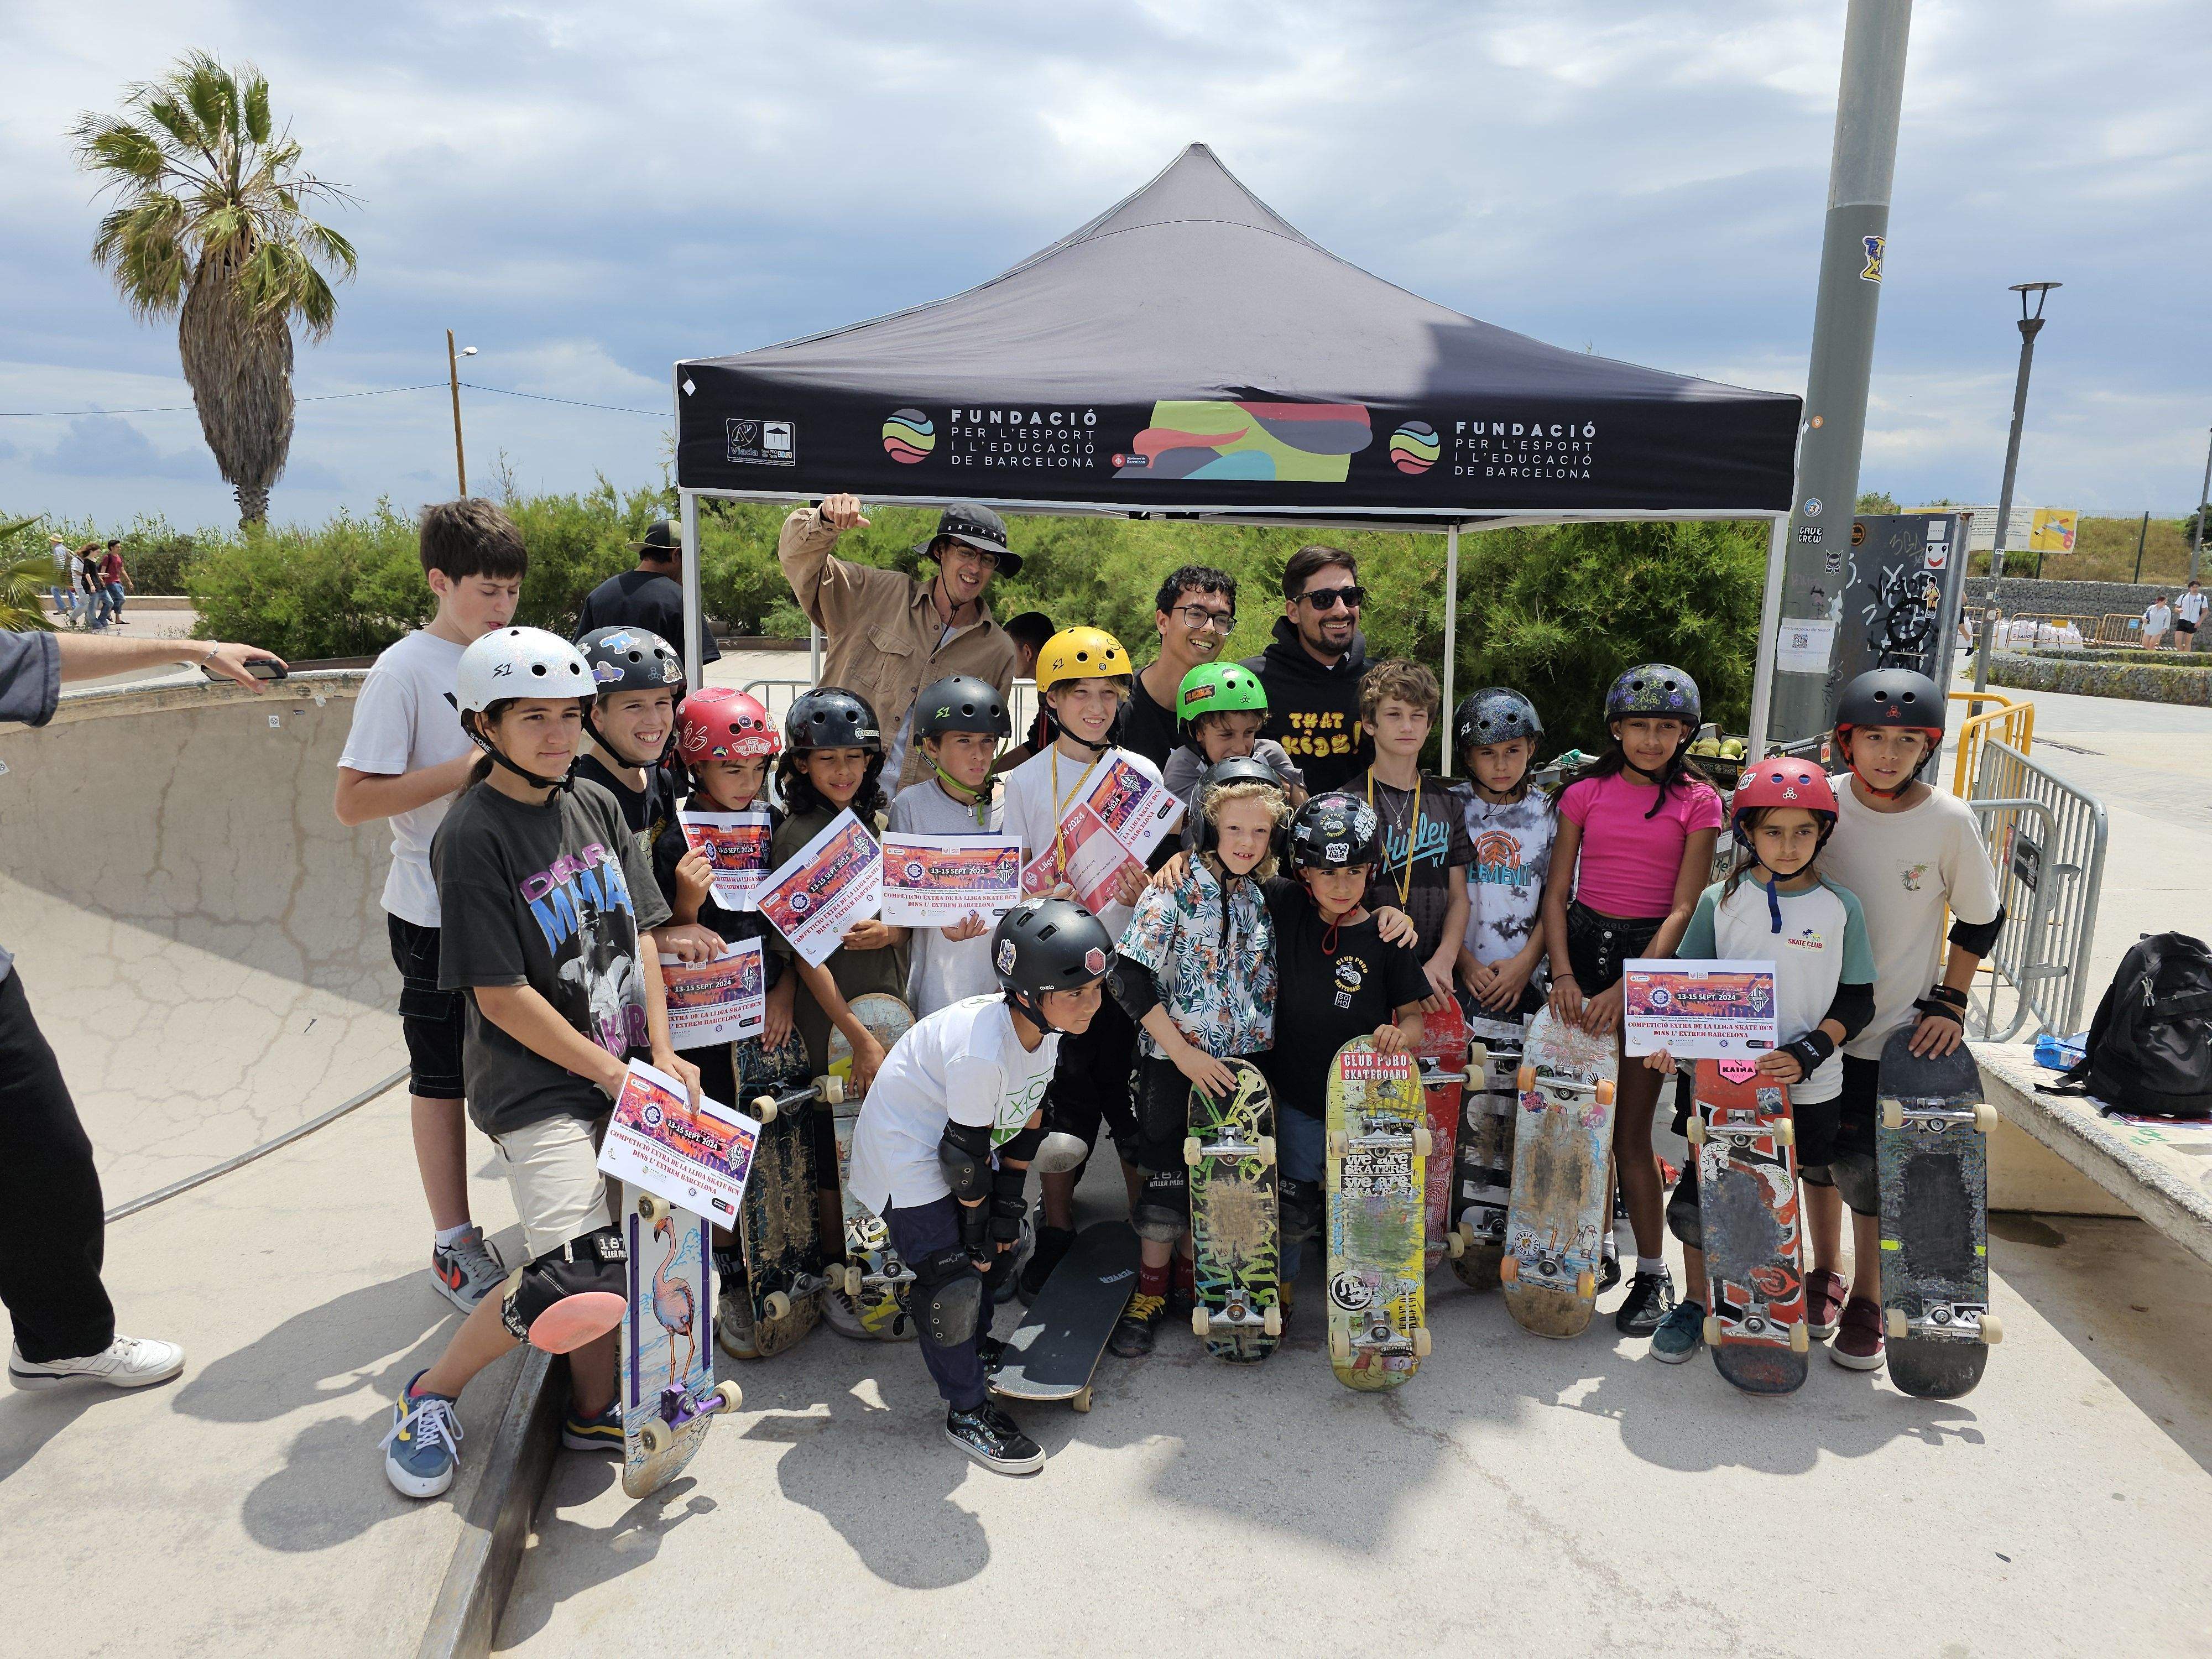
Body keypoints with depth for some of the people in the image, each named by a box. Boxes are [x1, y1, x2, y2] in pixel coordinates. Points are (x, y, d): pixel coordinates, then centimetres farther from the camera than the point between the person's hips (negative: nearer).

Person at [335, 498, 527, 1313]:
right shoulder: (404, 672, -12)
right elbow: (353, 801, -17)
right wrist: (467, 769, -23)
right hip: (438, 912, -6)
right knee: (443, 1077, 7)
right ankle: (454, 1244, 20)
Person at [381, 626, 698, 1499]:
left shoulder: (596, 805, 8)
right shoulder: (473, 835, -13)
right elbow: (502, 997, -15)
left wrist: (663, 1056, 0)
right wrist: (610, 1071, -12)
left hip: (622, 1076, 7)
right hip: (536, 1087, -7)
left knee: (611, 1256, 12)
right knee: (580, 1274, -14)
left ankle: (593, 1409, 33)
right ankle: (430, 1396, 10)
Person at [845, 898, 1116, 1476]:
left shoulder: (1043, 1027, -11)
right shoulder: (982, 1050, -38)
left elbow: (1029, 1117, 1)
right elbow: (966, 1153, -26)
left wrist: (1009, 1202, 5)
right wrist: (977, 1227, -12)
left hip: (954, 1139, 9)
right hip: (905, 1151, -9)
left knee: (1002, 1240, 16)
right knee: (952, 1273, -9)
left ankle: (973, 1348, 41)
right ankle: (967, 1412, 9)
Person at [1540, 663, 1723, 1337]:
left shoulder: (1697, 801, -1)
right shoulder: (1585, 792, 6)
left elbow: (1684, 907, -7)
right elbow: (1557, 890, 4)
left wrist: (1628, 987, -16)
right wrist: (1562, 972, -10)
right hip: (1584, 944, 3)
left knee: (1630, 1128, -2)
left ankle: (1653, 1273, 12)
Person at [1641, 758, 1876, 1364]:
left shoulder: (1841, 908, -2)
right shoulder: (1721, 901, -1)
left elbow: (1858, 1002, -1)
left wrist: (1808, 1051, -15)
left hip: (1807, 1088, 0)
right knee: (1700, 1199, 5)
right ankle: (1696, 1303, 27)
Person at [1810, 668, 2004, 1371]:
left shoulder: (1950, 821, -11)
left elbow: (1980, 919, 2)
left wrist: (1950, 1003, -4)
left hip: (1898, 1030, -2)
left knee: (1866, 1167, 0)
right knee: (1817, 1154, 14)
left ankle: (1866, 1301, 21)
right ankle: (1826, 1274, 35)